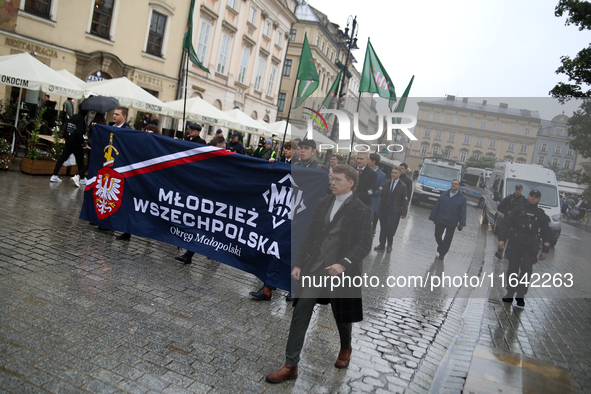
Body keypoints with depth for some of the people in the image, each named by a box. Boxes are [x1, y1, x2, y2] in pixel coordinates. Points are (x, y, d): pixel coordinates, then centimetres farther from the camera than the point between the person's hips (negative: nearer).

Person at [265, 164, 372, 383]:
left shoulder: (362, 210, -6)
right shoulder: (322, 203, 9)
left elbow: (365, 244, -11)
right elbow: (309, 235, 11)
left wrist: (344, 264, -25)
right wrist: (298, 264, 6)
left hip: (342, 271, -3)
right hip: (314, 268, 4)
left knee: (342, 317, 14)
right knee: (300, 314, -3)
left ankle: (345, 349, 45)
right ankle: (290, 366, 6)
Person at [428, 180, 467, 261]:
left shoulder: (462, 198, 2)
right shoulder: (444, 194, 9)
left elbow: (463, 212, 1)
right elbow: (437, 206, 9)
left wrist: (462, 223, -5)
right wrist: (433, 216, 5)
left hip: (451, 223, -2)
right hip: (440, 220, 2)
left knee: (447, 240, 1)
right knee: (438, 236, 9)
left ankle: (442, 253, 14)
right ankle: (440, 247, 36)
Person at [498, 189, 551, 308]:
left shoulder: (542, 215, 10)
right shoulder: (518, 210, 7)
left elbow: (547, 233, 14)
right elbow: (506, 224, 4)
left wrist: (545, 250, 8)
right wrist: (502, 239, -7)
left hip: (531, 248, 0)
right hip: (515, 244, 0)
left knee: (526, 270, -9)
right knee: (512, 269, 3)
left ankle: (520, 296, 0)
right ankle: (510, 294, 14)